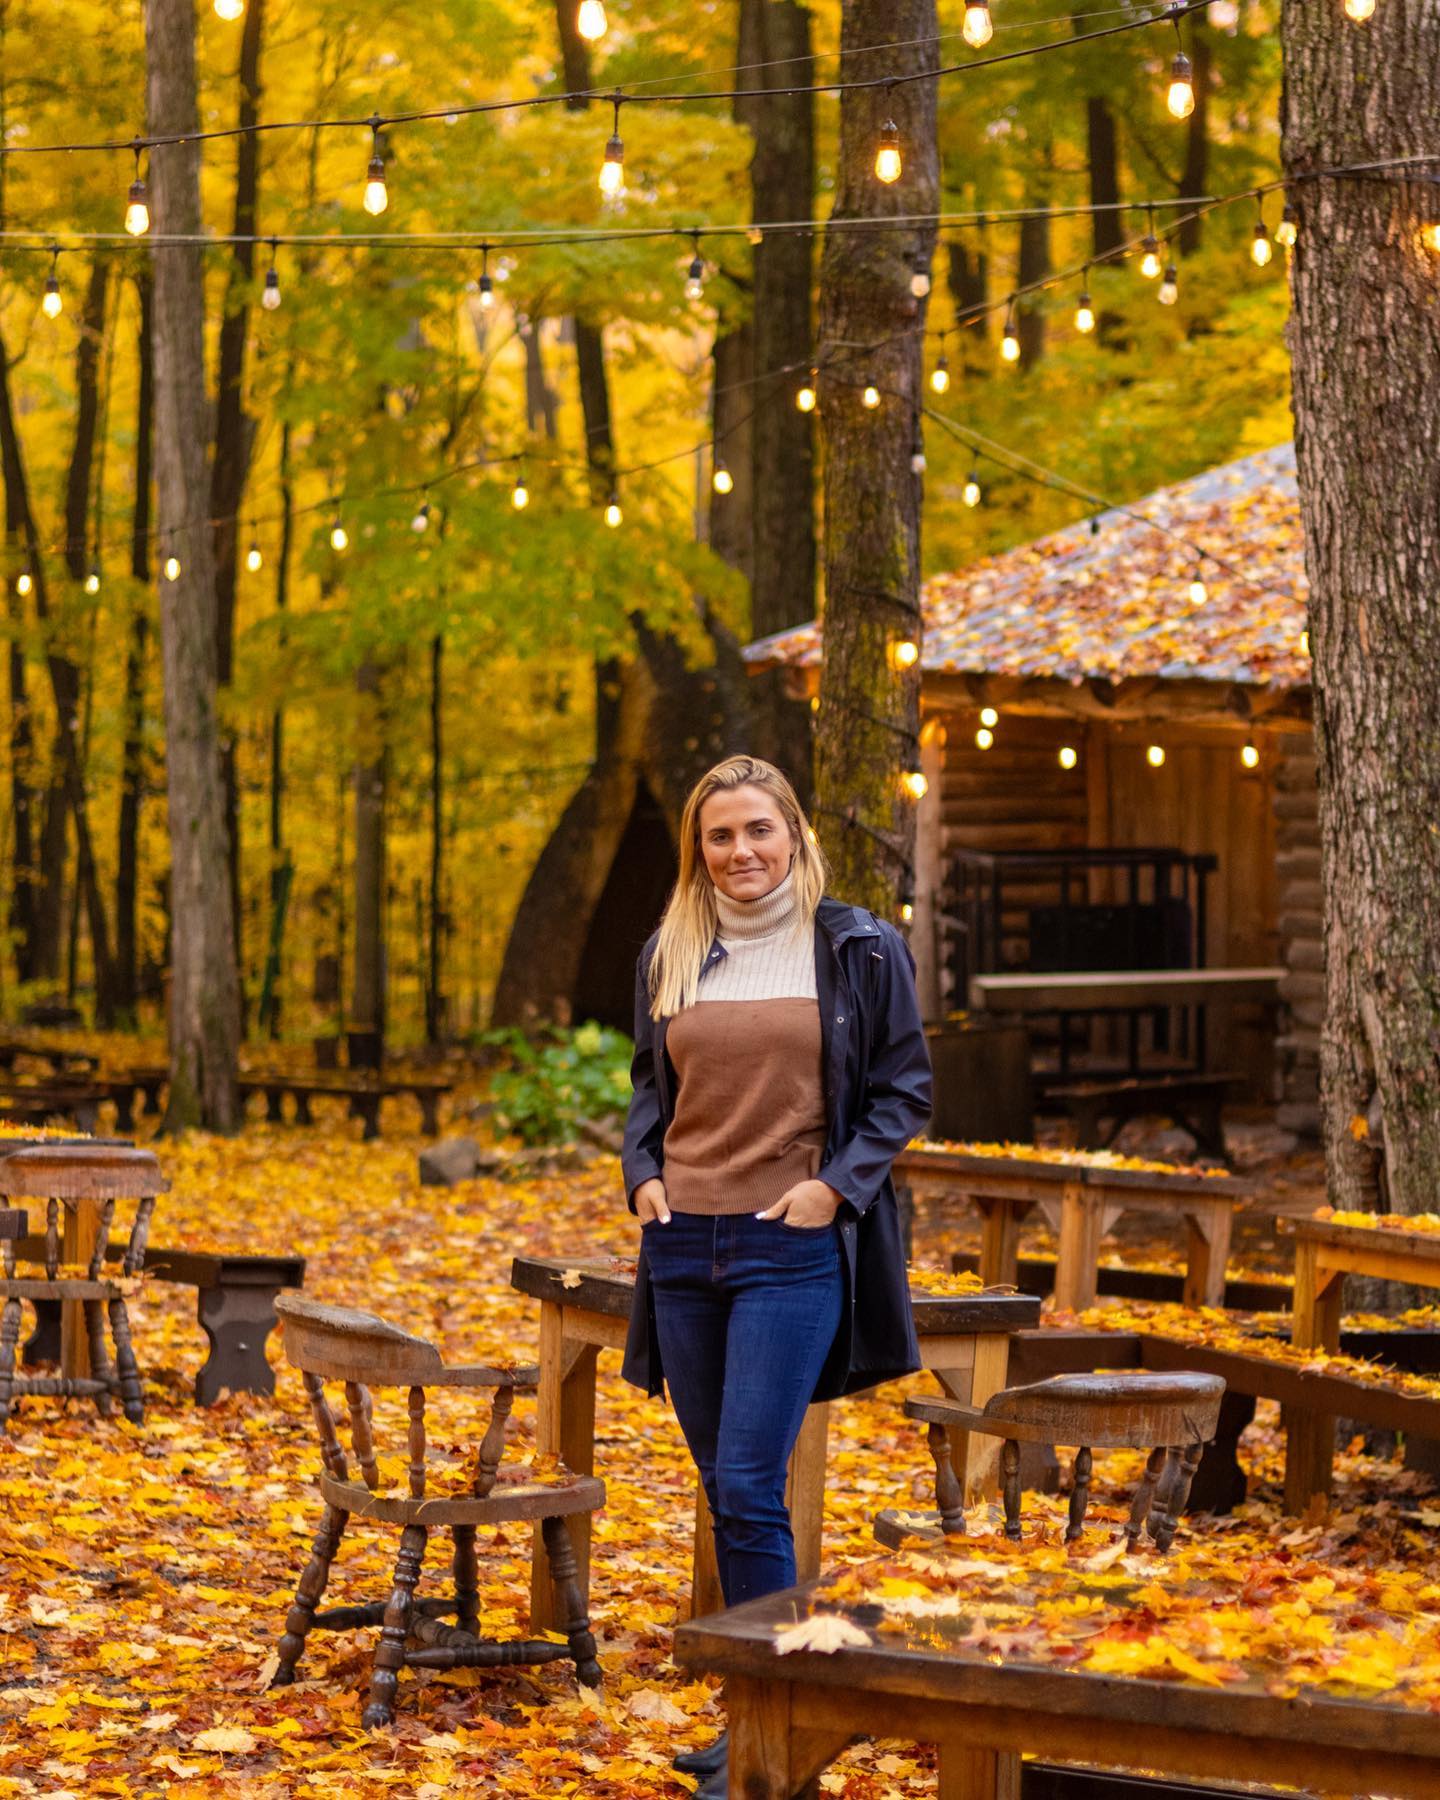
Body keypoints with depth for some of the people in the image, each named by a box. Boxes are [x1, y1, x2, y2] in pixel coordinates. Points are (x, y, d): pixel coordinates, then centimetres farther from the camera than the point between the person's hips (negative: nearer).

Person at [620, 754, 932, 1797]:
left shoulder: (858, 949, -1)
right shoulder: (670, 959, 11)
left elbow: (905, 1087, 2)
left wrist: (837, 1184, -10)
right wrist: (643, 1172, 4)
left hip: (792, 1248, -5)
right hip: (684, 1244, 5)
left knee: (749, 1490, -12)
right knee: (725, 1488, 9)